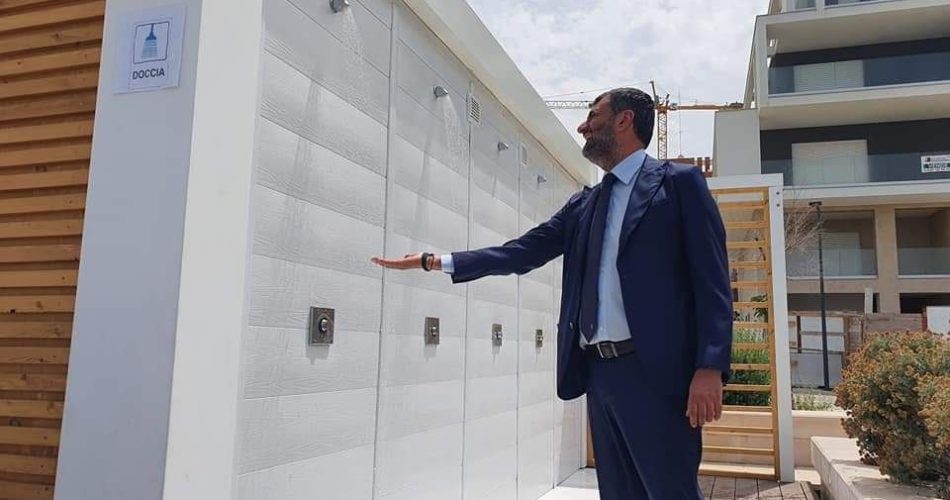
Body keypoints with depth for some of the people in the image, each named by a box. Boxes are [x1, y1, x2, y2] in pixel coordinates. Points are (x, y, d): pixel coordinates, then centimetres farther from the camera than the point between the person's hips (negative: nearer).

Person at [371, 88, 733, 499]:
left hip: (654, 370, -6)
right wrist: (432, 261, 15)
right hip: (598, 370, 7)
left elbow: (711, 279, -6)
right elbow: (521, 253, 18)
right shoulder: (583, 204, 19)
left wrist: (710, 368, -17)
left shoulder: (678, 182, 1)